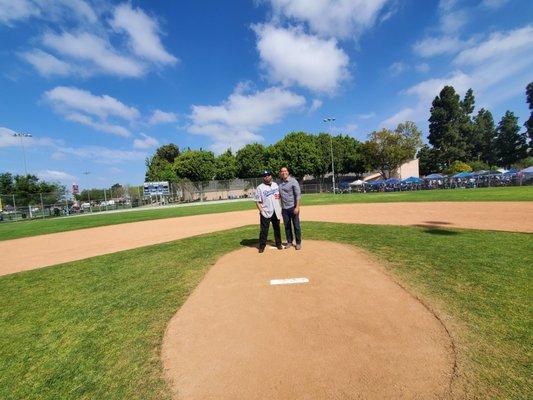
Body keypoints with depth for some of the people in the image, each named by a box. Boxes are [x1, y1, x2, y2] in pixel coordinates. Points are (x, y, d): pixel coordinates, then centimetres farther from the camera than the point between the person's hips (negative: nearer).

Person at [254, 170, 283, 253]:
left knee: (277, 228, 15)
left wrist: (280, 208, 2)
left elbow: (280, 196, 16)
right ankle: (262, 246, 15)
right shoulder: (260, 188, -6)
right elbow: (257, 201, -8)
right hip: (266, 213, -4)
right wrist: (261, 211, -17)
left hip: (276, 212, 4)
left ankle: (278, 244, 29)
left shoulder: (275, 185, 9)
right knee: (264, 230, 1)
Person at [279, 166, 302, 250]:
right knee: (287, 226, 12)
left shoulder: (293, 181, -7)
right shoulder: (279, 183, 8)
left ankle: (298, 243, 17)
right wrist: (280, 208, 6)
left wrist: (297, 207, -17)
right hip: (284, 208, 5)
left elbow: (298, 195, -10)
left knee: (296, 226, 3)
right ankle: (289, 242, 25)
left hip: (293, 207, -4)